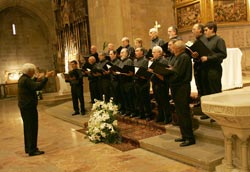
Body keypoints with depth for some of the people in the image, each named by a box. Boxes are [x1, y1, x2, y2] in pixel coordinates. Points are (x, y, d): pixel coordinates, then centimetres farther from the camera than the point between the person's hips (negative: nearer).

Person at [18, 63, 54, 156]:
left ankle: (28, 148, 26)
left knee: (28, 127, 17)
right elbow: (38, 87, -30)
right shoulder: (26, 80, -19)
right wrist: (46, 77, -29)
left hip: (24, 106, 11)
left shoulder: (22, 78, 12)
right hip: (29, 107, -11)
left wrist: (38, 79, 27)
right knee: (32, 128, -6)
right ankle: (32, 150, -1)